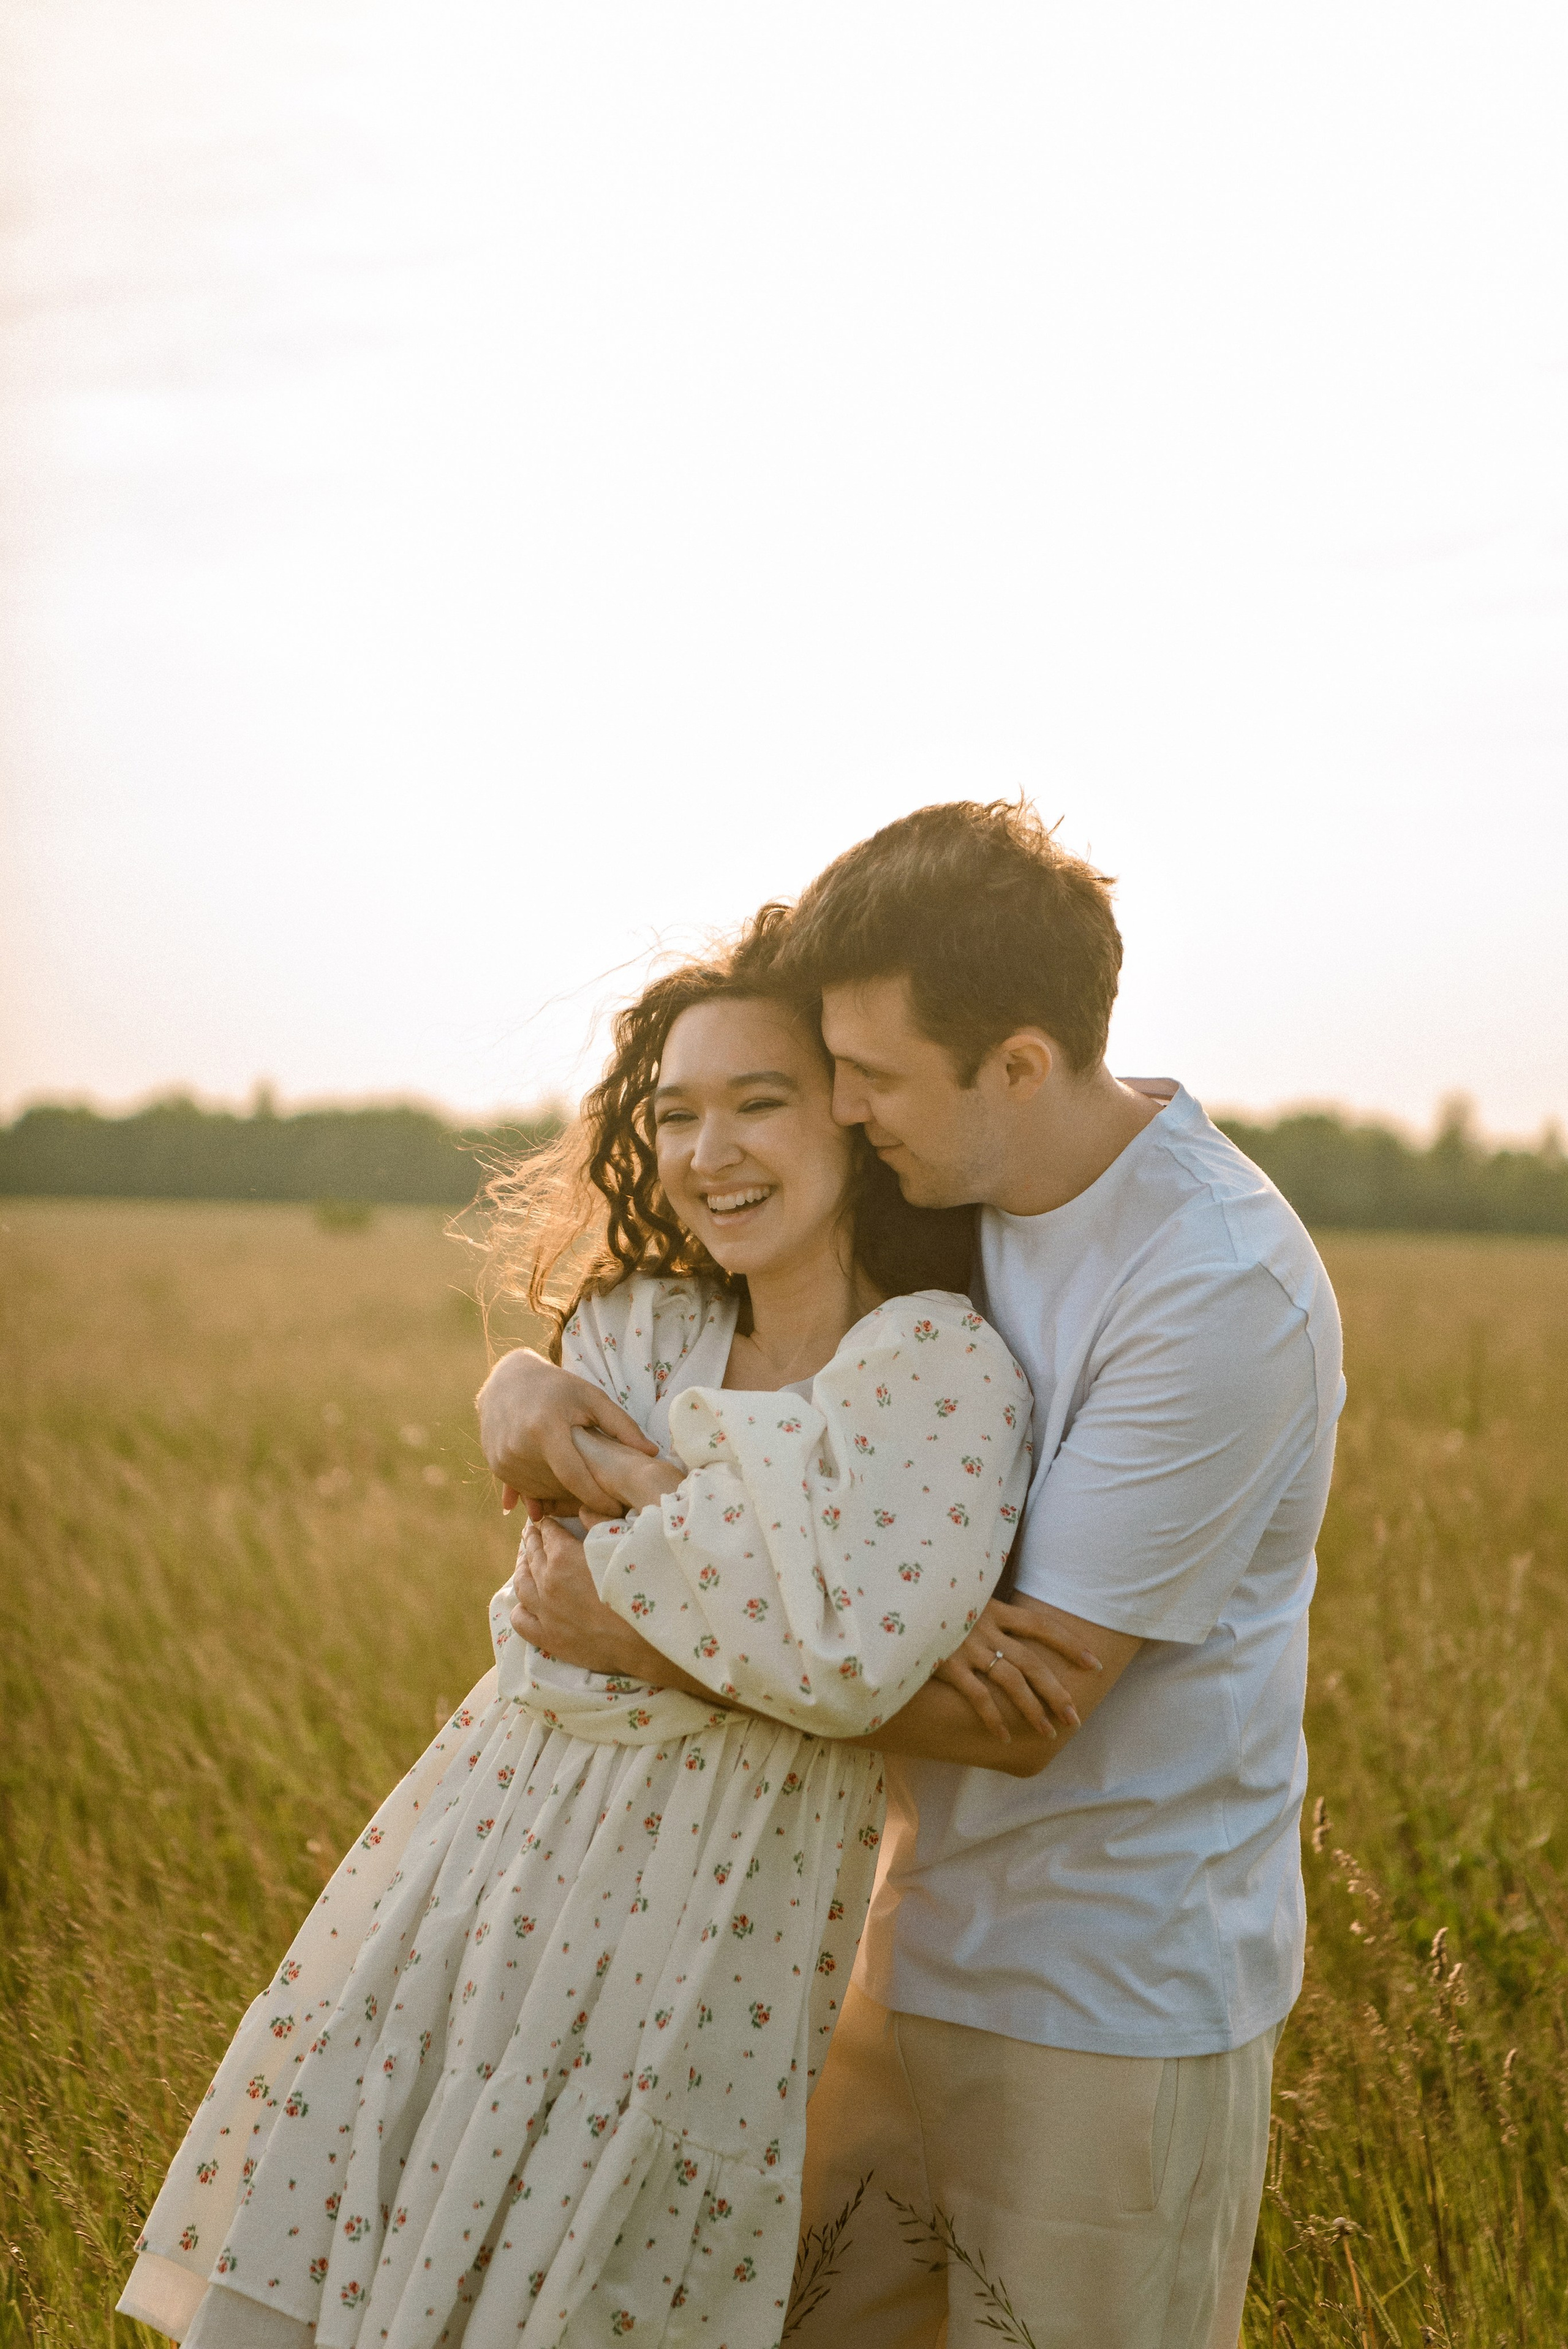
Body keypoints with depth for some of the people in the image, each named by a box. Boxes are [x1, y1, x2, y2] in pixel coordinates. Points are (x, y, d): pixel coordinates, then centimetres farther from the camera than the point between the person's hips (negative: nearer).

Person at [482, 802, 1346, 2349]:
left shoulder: (1223, 1294, -23)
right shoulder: (944, 1198, 0)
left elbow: (1025, 1708, -22)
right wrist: (525, 1380, -15)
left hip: (1119, 2001, -7)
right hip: (930, 1947, 7)